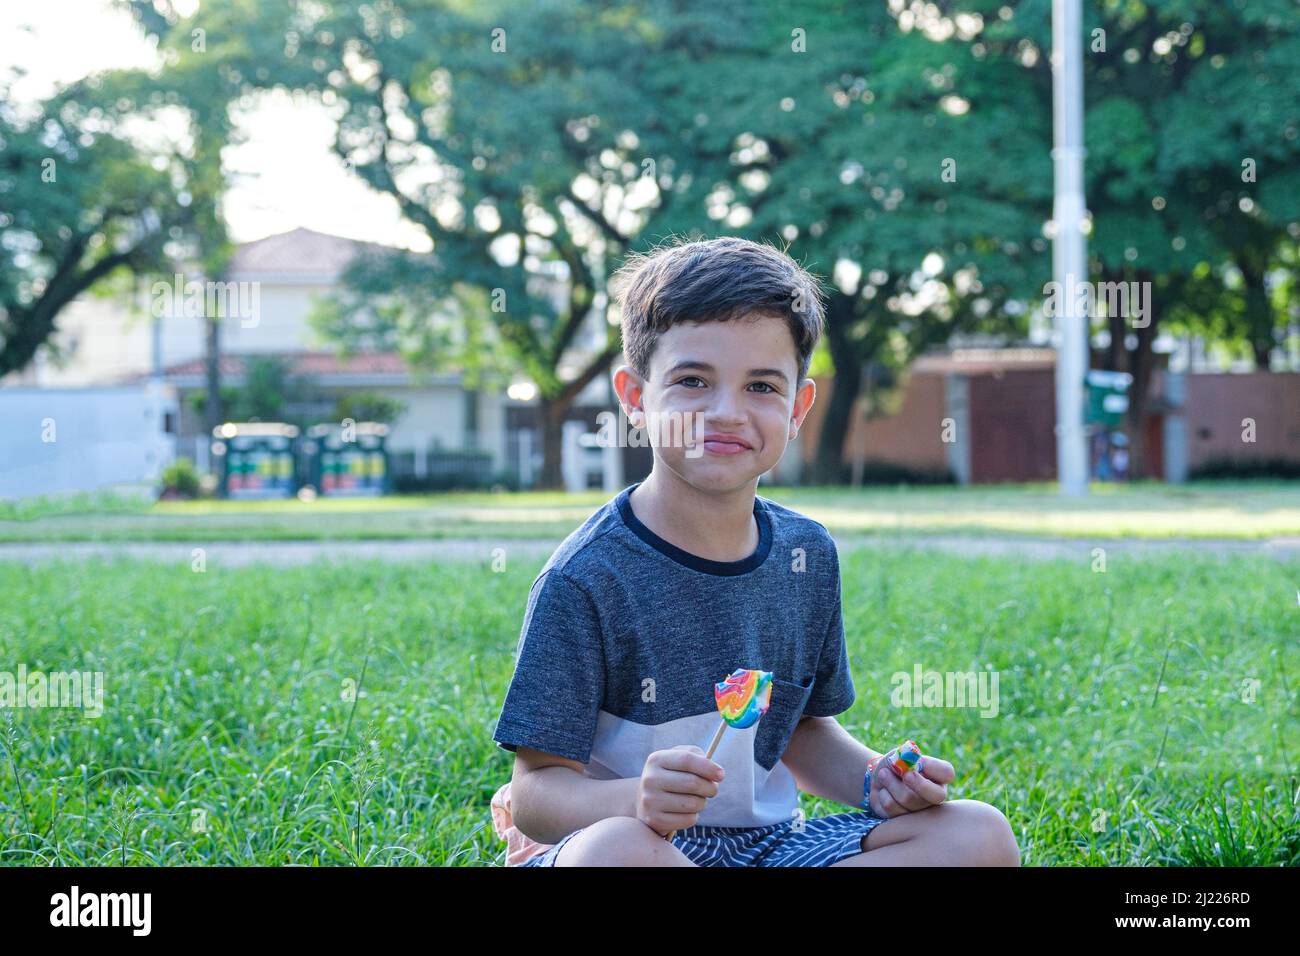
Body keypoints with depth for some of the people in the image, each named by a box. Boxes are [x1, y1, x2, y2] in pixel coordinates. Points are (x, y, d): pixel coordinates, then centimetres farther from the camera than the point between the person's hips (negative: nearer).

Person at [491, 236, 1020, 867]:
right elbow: (536, 790, -14)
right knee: (615, 849, -42)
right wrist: (636, 802, -36)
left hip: (768, 839, 7)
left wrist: (874, 780, 0)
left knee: (982, 836, -11)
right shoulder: (587, 576, -13)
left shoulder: (808, 554, 8)